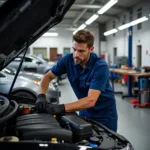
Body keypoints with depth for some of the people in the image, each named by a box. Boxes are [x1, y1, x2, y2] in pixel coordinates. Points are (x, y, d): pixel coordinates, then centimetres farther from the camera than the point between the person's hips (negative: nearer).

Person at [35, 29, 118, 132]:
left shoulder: (100, 66, -28)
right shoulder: (68, 60, -13)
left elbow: (90, 100, -35)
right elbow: (48, 77, -2)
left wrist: (62, 108, -45)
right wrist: (41, 96, -20)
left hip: (104, 114, -4)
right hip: (86, 112, 4)